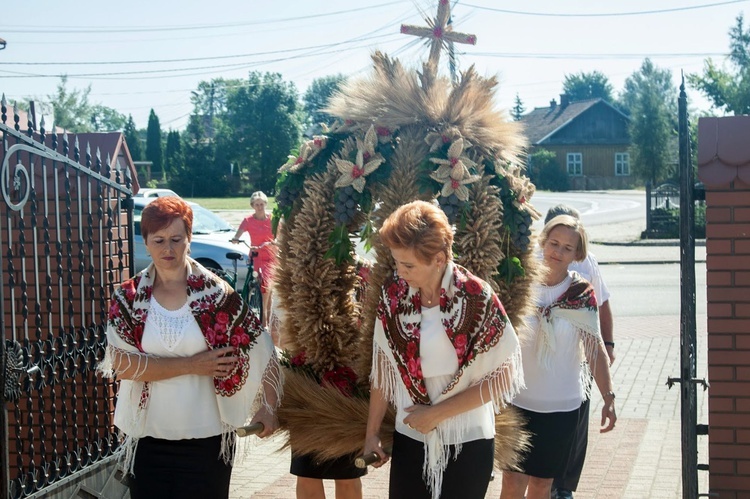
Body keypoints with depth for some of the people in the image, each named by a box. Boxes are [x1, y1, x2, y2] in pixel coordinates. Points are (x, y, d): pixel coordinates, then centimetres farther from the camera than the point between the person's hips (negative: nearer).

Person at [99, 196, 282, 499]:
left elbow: (261, 349, 1)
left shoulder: (217, 294, -4)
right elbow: (121, 365, -12)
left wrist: (268, 406, -9)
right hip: (146, 439, 1)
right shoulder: (128, 298, -2)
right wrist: (192, 365, -16)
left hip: (207, 439, -1)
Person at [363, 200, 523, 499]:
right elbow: (383, 369, 4)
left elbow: (502, 377, -12)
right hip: (409, 438, 3)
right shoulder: (392, 294, -5)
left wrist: (436, 413, -13)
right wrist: (372, 432, 6)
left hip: (468, 443, -3)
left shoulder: (476, 298, -16)